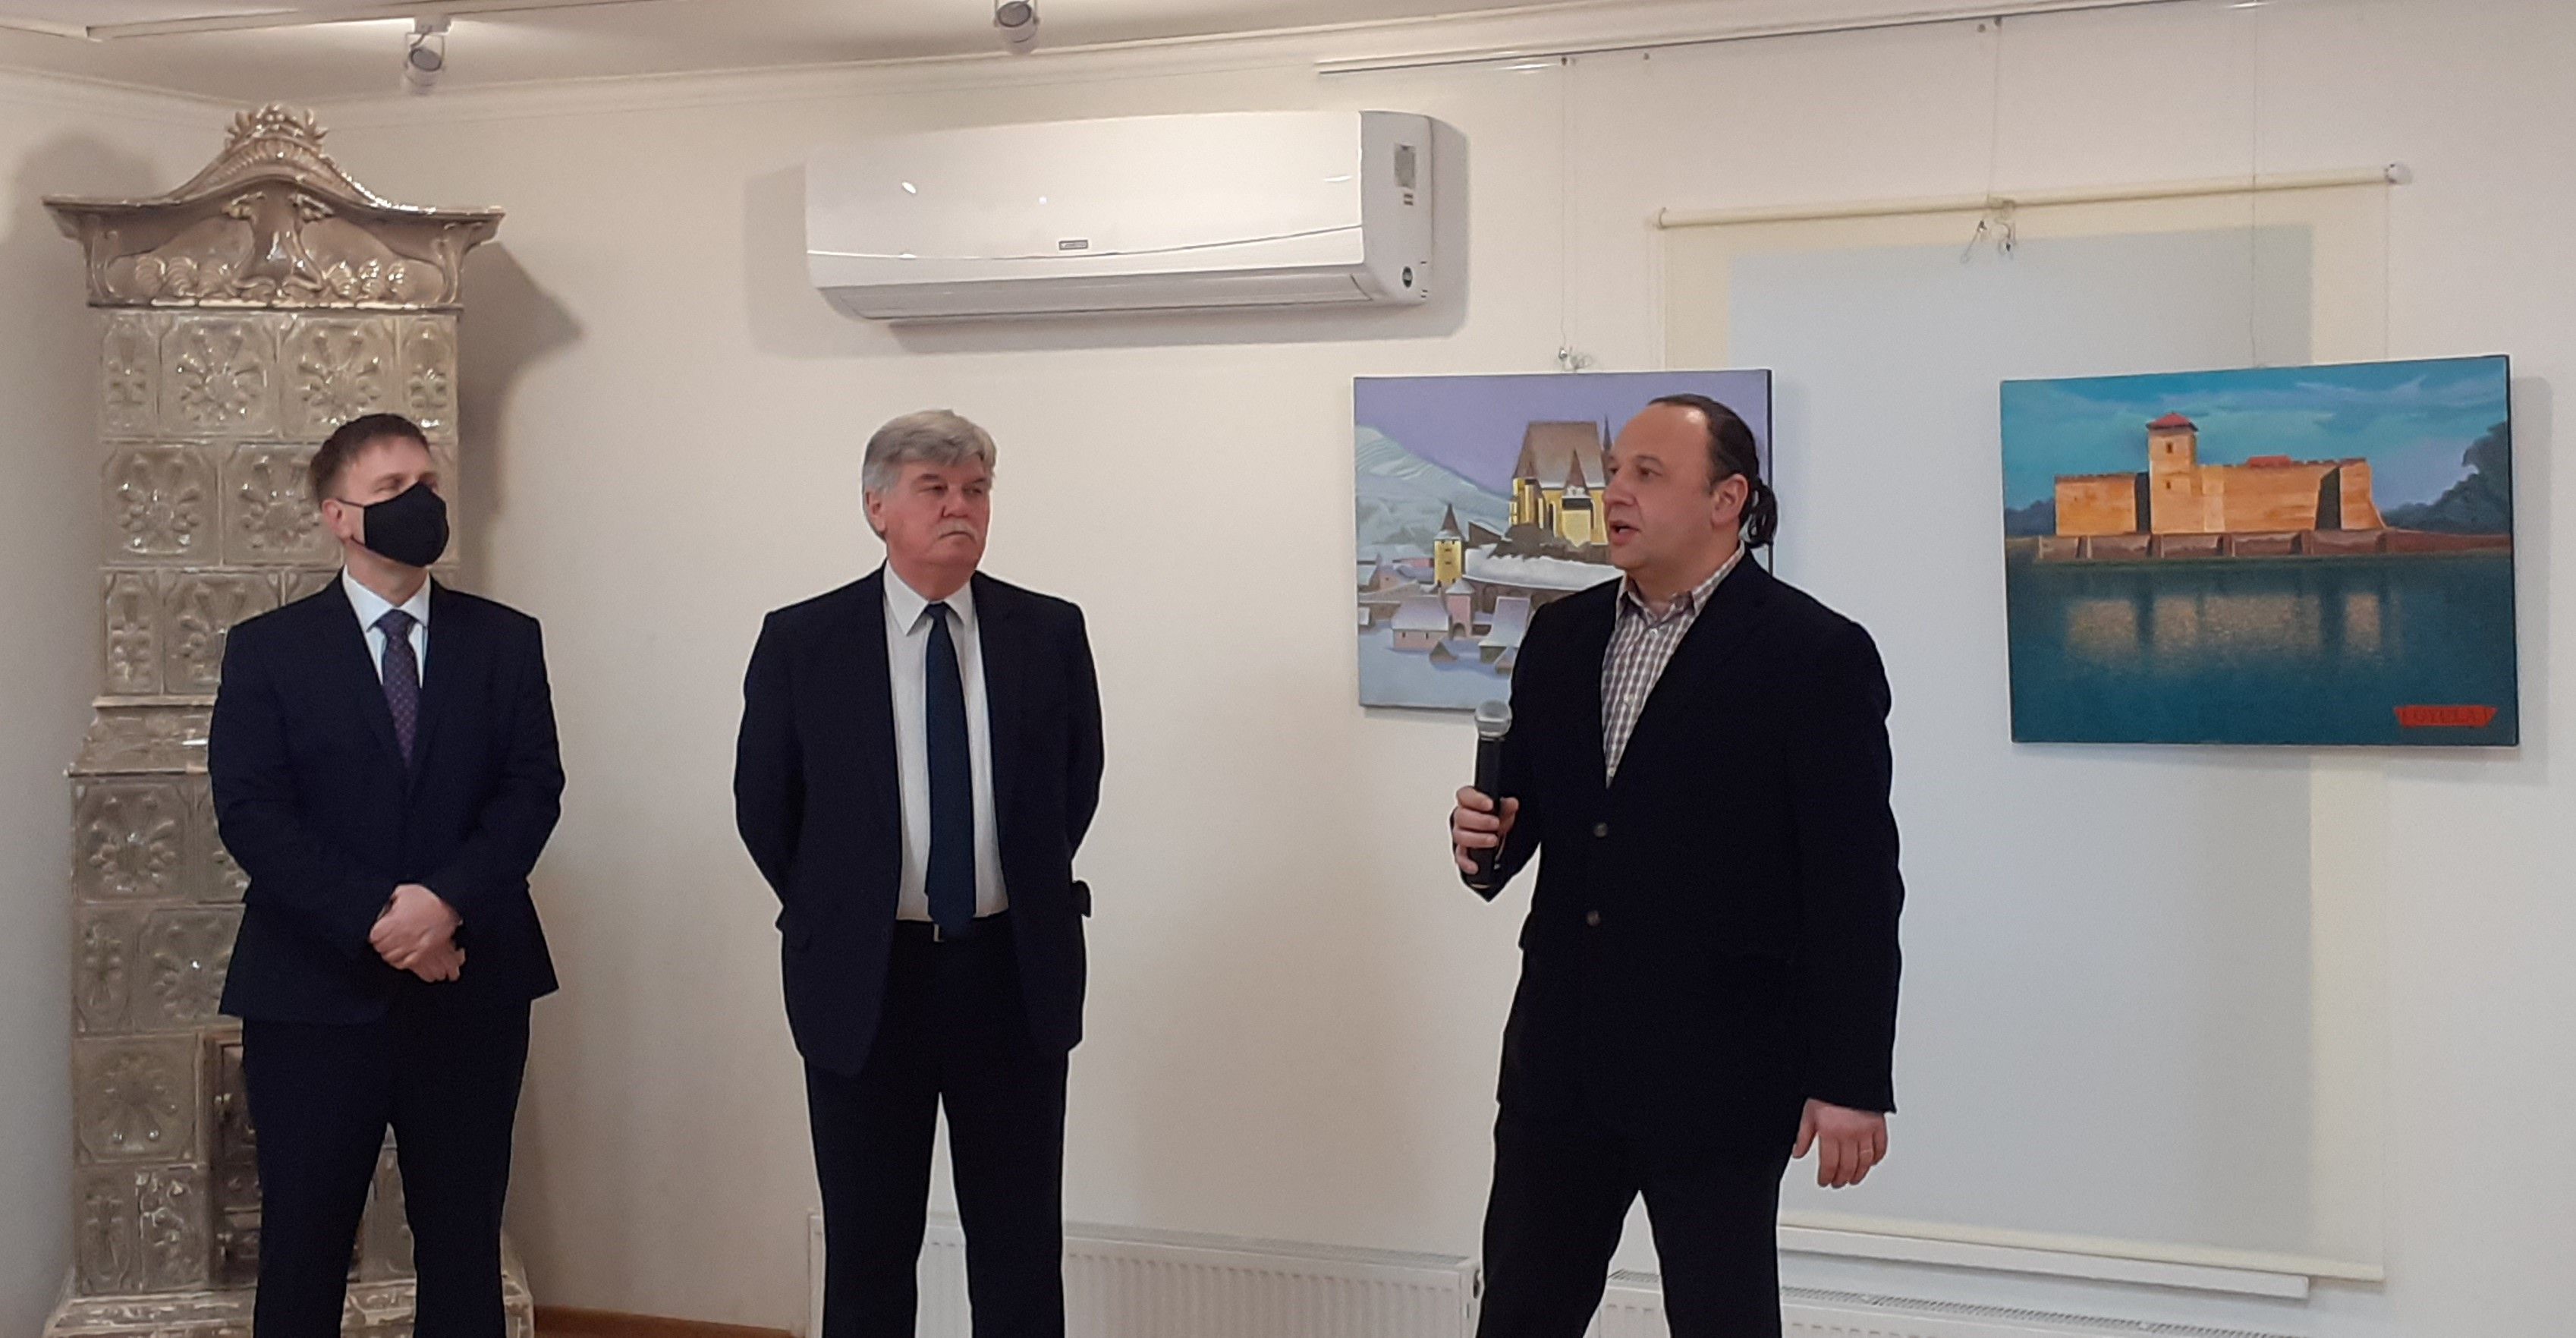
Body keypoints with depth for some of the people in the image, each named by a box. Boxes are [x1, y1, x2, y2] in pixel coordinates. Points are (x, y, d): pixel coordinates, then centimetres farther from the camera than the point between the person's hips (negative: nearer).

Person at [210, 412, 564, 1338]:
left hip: (470, 990, 2)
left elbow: (533, 788, -1)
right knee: (302, 1251, 5)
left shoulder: (506, 641, 8)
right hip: (316, 990, -1)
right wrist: (376, 921, -17)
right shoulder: (268, 650, 3)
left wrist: (450, 900, -18)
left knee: (465, 1250, 8)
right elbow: (250, 812, -7)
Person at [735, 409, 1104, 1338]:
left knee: (1022, 1246, 8)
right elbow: (764, 808, 4)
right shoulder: (802, 641, -3)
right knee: (867, 1250, 10)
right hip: (864, 978, -1)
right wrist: (837, 918, 8)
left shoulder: (1050, 634, 0)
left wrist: (1024, 898, 11)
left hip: (1013, 972, 1)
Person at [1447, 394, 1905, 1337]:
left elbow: (1856, 888, -11)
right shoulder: (1562, 636, 9)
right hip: (1561, 1055, 6)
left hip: (1717, 1072, -5)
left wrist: (1851, 1083, -13)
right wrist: (1485, 840, -5)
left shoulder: (1816, 656, -9)